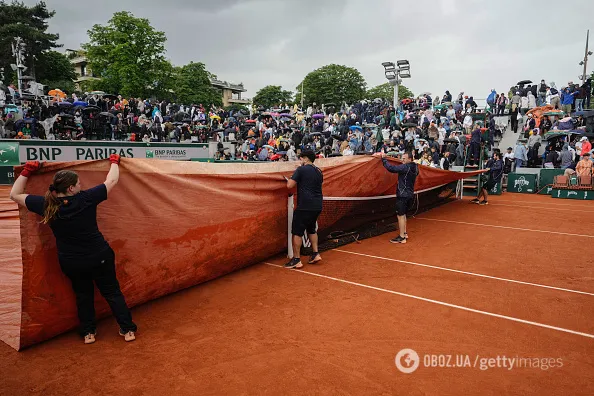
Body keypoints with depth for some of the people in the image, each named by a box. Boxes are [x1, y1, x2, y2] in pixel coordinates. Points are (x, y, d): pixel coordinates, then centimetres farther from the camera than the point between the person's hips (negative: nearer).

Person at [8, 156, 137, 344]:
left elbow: (15, 195, 6)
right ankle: (128, 330, 17)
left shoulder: (45, 205, -10)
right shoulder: (85, 199, -17)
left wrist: (27, 171, 10)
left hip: (70, 262, 3)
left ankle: (88, 332, 32)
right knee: (112, 292, 13)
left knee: (83, 294, 25)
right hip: (99, 256, -2)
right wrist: (114, 161, 11)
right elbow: (111, 181, -5)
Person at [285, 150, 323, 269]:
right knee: (311, 229, 23)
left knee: (297, 232, 1)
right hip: (317, 206, 8)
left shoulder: (301, 169, -8)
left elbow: (289, 185, -12)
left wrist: (289, 180, 9)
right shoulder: (318, 171, 13)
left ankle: (296, 260, 3)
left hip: (305, 206, -7)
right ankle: (315, 254, 21)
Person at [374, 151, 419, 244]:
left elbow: (391, 168, -24)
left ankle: (402, 237, -2)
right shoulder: (414, 168, 8)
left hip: (403, 195, -9)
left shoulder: (405, 167, -19)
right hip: (410, 194, 9)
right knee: (403, 214, 21)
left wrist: (383, 159, -15)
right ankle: (404, 233, 30)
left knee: (400, 215, -4)